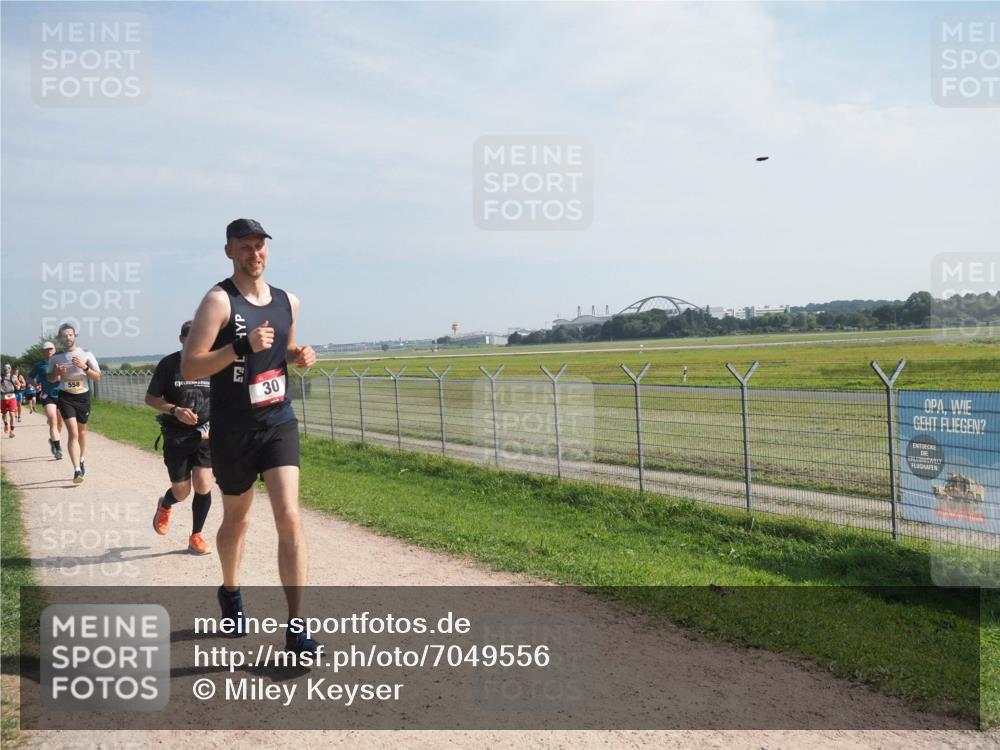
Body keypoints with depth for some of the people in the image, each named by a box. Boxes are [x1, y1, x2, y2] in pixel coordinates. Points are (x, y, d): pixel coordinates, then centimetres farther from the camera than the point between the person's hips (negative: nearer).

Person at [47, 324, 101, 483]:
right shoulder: (56, 358, 1)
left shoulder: (86, 355, -2)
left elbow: (97, 377, -3)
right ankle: (77, 471, -20)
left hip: (83, 397, 1)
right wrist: (57, 373, -10)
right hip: (66, 397, -1)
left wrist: (84, 367, -19)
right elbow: (51, 379, 13)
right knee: (73, 433, -15)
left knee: (82, 431, 17)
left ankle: (81, 461, 41)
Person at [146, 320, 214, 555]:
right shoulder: (168, 364, -7)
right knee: (181, 491, 3)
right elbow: (150, 398, 0)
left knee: (203, 486, -10)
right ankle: (165, 506, 42)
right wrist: (175, 410, -17)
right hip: (176, 436, -1)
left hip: (205, 433, 1)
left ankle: (196, 537, 11)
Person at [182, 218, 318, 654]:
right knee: (237, 519, 16)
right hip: (233, 430, -3)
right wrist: (243, 345, -27)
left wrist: (299, 356, 1)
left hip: (280, 423, 3)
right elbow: (189, 368, -16)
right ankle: (230, 593, 45)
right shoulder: (219, 300, -10)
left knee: (289, 517, -10)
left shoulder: (287, 302, 7)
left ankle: (296, 628, -6)